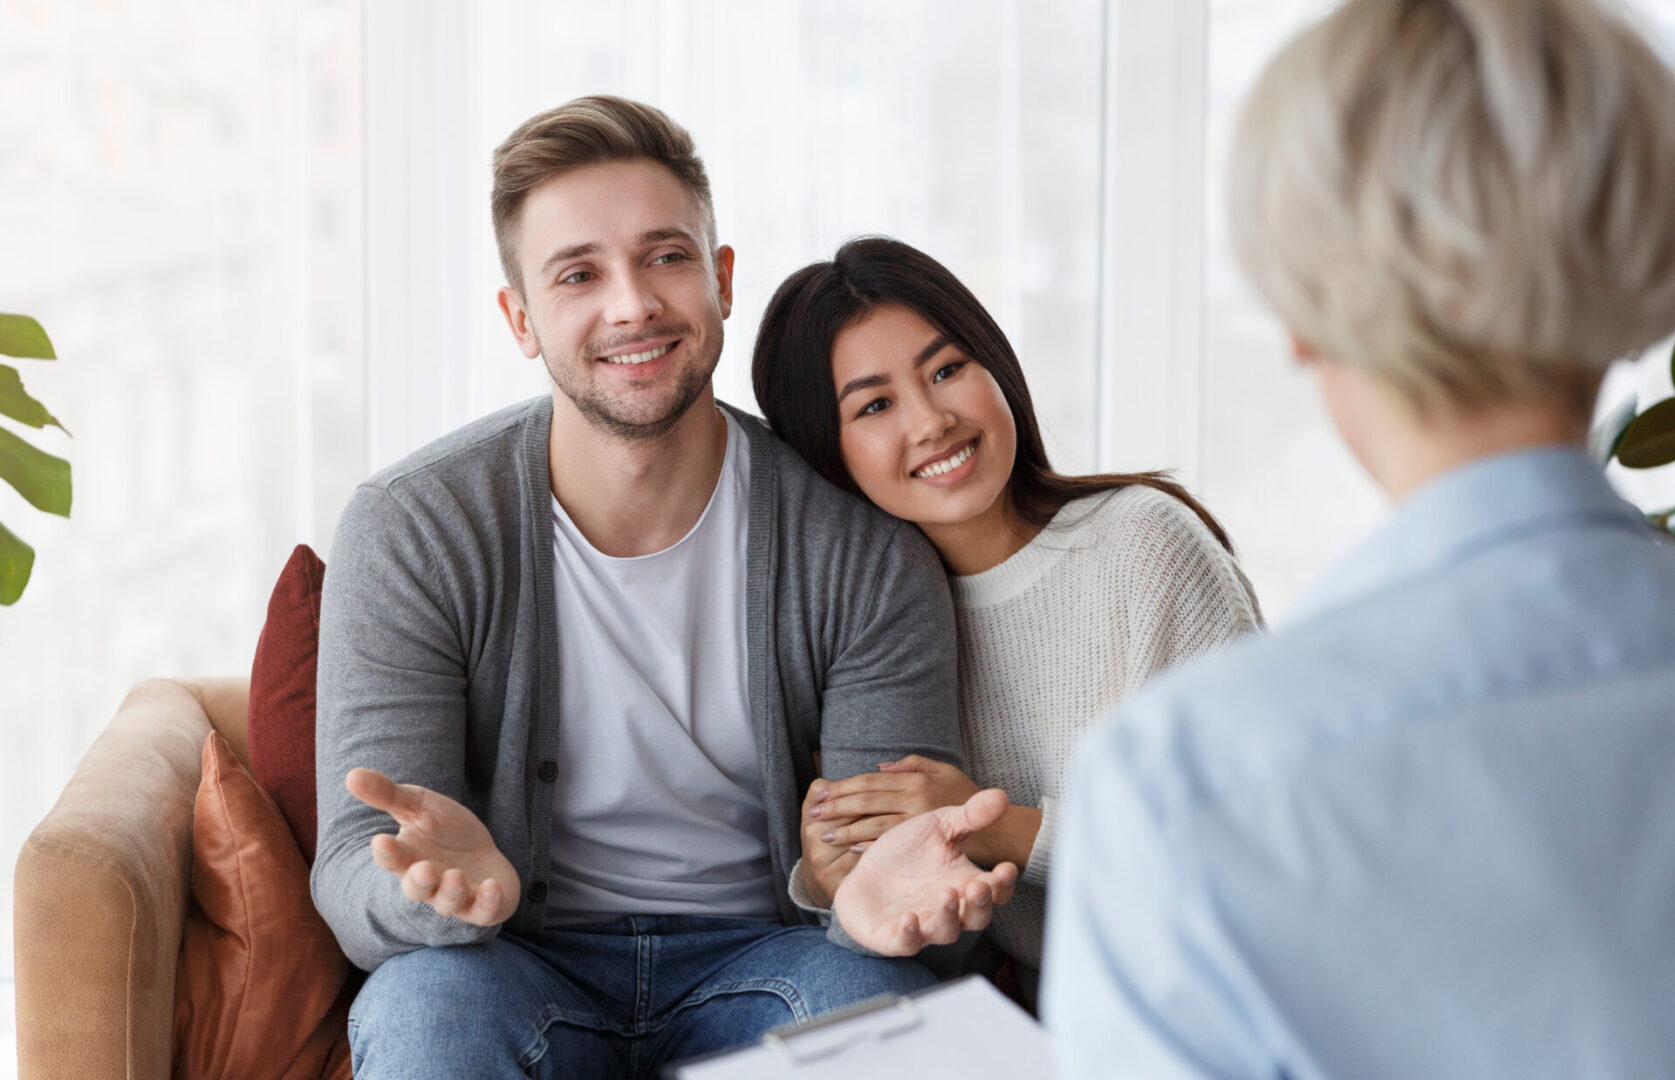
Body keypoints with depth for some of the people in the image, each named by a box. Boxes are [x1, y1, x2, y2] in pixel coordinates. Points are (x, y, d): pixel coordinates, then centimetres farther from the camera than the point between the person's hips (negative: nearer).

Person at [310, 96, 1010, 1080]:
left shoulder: (860, 546, -7)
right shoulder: (413, 531, -9)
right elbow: (357, 877, -12)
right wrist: (452, 885, -39)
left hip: (757, 960, 1)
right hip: (524, 961, 0)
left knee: (873, 992, -32)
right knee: (431, 1000, -34)